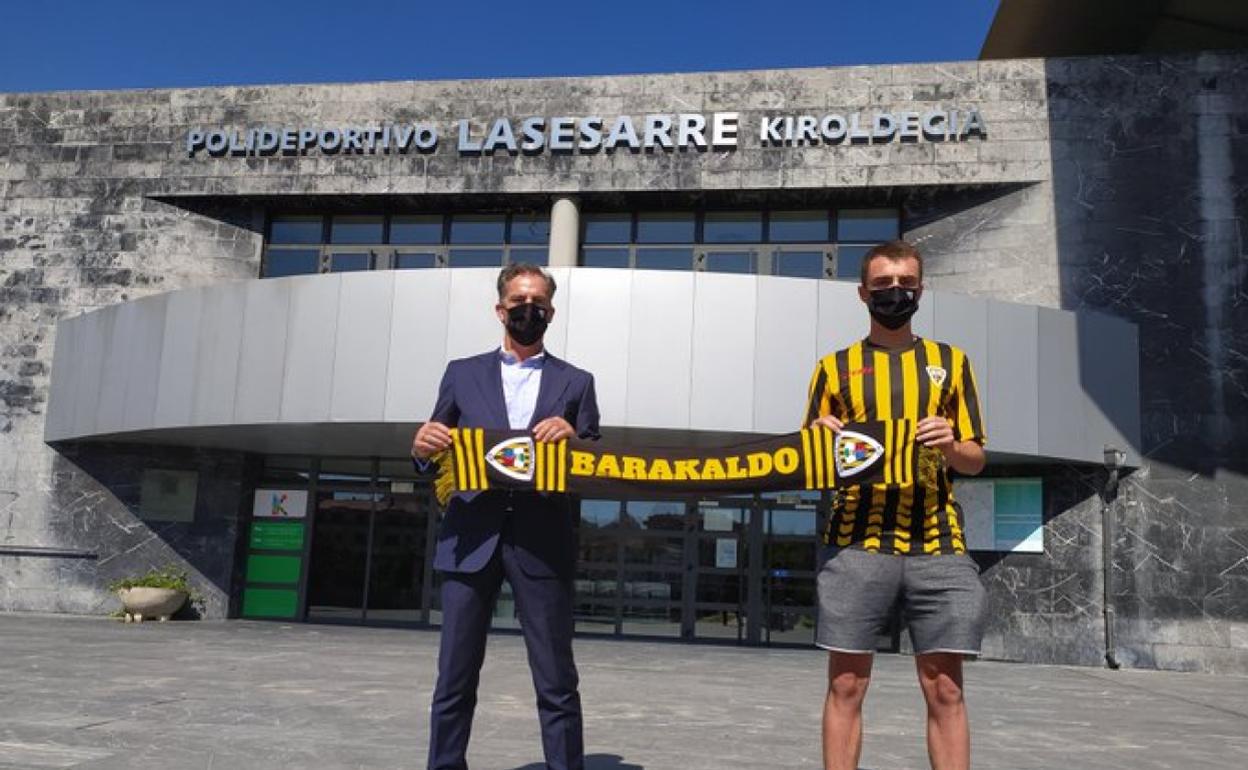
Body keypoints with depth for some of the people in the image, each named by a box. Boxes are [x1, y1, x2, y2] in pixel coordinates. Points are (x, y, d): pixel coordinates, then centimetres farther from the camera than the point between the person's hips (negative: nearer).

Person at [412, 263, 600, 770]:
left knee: (557, 683, 3)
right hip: (472, 538, 1)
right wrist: (423, 448, -10)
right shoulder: (462, 373, 14)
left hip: (542, 542, -1)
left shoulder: (575, 382, 12)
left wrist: (573, 438, -12)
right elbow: (434, 458, 12)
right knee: (454, 680, 5)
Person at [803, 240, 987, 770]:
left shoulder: (951, 362, 14)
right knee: (846, 686, 1)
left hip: (937, 545, 1)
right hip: (856, 544, -1)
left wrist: (950, 444, -8)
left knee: (945, 691, 1)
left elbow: (975, 460, 14)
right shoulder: (835, 367, 11)